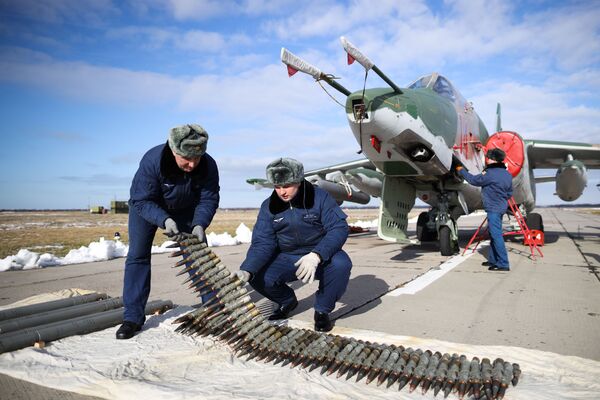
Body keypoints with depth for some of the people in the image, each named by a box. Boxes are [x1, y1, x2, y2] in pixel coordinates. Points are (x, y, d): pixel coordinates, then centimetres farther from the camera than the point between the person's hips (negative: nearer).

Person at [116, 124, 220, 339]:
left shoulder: (208, 165, -29)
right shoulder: (152, 161, -37)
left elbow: (208, 200, -22)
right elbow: (142, 201, -32)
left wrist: (199, 224, -38)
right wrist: (164, 220, -47)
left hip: (185, 209, 2)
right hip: (146, 206, -2)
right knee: (137, 256, -8)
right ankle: (132, 317, 0)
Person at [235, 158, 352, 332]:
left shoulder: (319, 197, -14)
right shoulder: (269, 206, -7)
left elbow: (339, 228, -23)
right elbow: (262, 243, -12)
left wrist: (316, 255, -39)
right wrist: (246, 270, -32)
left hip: (322, 256, -2)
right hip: (287, 258, 3)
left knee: (341, 264, -33)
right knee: (258, 277, -21)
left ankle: (322, 310, -5)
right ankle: (287, 301, 14)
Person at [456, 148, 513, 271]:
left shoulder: (491, 173, -16)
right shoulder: (507, 174, 12)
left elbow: (474, 180, -6)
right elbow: (509, 193, 18)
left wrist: (461, 170, 7)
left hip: (493, 208, -9)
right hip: (501, 207, 10)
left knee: (496, 235, -9)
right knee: (493, 234, 17)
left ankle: (503, 264, -9)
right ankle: (493, 260, 25)